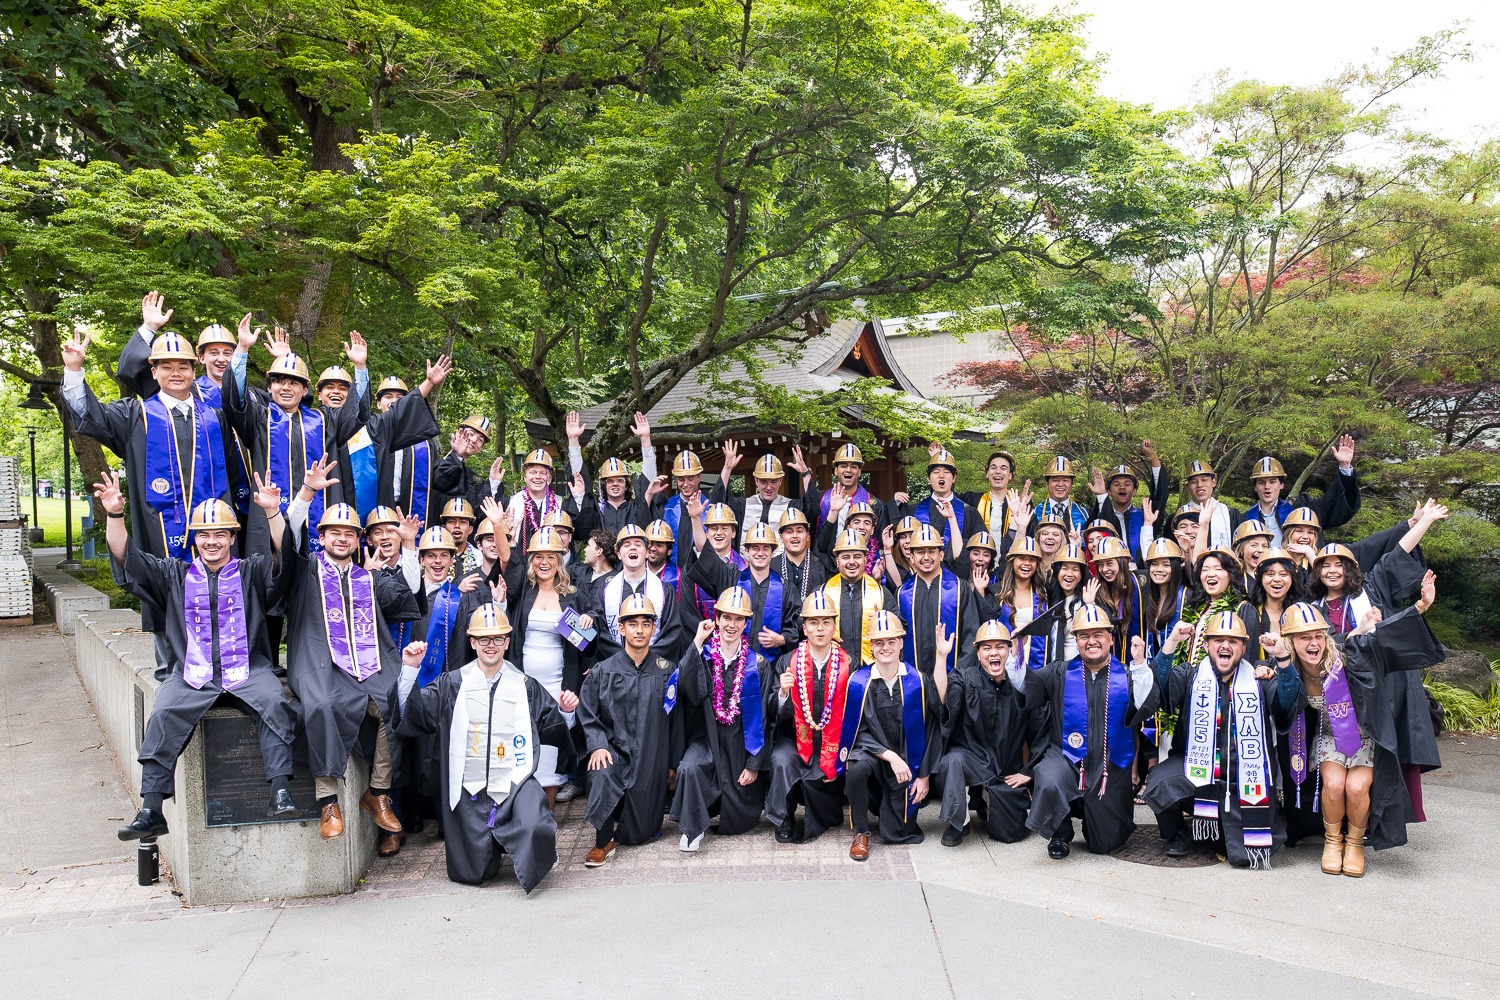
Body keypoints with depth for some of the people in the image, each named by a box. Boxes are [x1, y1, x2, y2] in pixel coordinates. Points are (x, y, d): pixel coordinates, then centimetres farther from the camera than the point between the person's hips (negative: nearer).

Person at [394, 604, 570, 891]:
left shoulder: (526, 686, 9)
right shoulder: (452, 684, 8)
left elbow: (556, 733, 10)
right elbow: (412, 715, -3)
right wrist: (409, 670, -12)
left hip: (515, 782, -1)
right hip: (470, 790, 1)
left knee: (537, 830, -30)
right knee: (472, 874, 1)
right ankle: (490, 841, 34)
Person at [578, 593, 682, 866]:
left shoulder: (667, 671, 3)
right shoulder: (603, 671, 2)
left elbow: (675, 720, 7)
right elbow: (588, 715, 4)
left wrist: (672, 763, 7)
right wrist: (598, 745, -12)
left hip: (651, 760, 1)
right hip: (615, 750, -1)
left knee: (640, 833, 3)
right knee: (602, 778, -36)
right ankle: (604, 841, -16)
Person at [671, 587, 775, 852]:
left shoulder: (757, 664, -4)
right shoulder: (703, 655, -2)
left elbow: (761, 716, -3)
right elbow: (690, 693, -21)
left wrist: (754, 764, -5)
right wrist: (697, 643, -20)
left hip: (742, 741, 0)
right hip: (709, 738, 0)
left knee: (741, 821, 4)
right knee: (689, 768, -32)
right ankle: (693, 828, -10)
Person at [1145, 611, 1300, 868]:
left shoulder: (1259, 680, 9)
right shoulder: (1190, 675, 5)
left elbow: (1288, 702, -9)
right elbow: (1159, 687, -14)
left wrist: (1283, 659, -24)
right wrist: (1171, 642, -24)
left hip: (1243, 778, 1)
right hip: (1196, 769, -1)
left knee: (1247, 856, -12)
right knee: (1159, 782, -31)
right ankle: (1176, 834, 1)